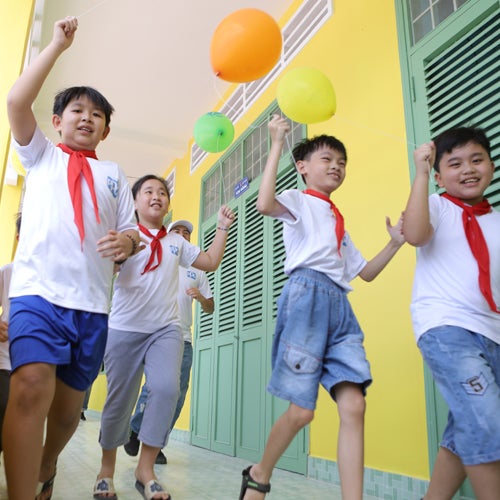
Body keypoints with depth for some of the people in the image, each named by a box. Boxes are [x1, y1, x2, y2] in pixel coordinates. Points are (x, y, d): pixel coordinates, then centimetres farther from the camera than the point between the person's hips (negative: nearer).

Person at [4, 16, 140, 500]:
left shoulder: (113, 174, 19)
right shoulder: (40, 154, 15)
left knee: (69, 403, 10)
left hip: (93, 302, 3)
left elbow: (129, 230, 15)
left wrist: (128, 241, -10)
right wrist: (57, 45, 3)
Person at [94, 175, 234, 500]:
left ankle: (146, 468, -3)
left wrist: (223, 228, 11)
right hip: (125, 329, -2)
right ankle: (107, 470, 26)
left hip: (166, 329, 3)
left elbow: (211, 262, 19)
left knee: (167, 389, -18)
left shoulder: (177, 242, 14)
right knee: (119, 401, 4)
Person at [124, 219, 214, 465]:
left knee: (177, 394, 0)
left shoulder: (197, 271, 17)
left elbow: (210, 308, 17)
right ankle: (134, 431, 11)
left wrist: (201, 298, -4)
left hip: (183, 338, 3)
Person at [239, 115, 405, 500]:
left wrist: (395, 243, 18)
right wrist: (277, 145, -10)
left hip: (340, 306, 7)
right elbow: (264, 204, -17)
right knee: (302, 410, -6)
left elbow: (365, 272, 30)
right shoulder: (298, 200, 8)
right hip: (307, 294, -7)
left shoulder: (339, 221, 29)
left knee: (354, 404, -8)